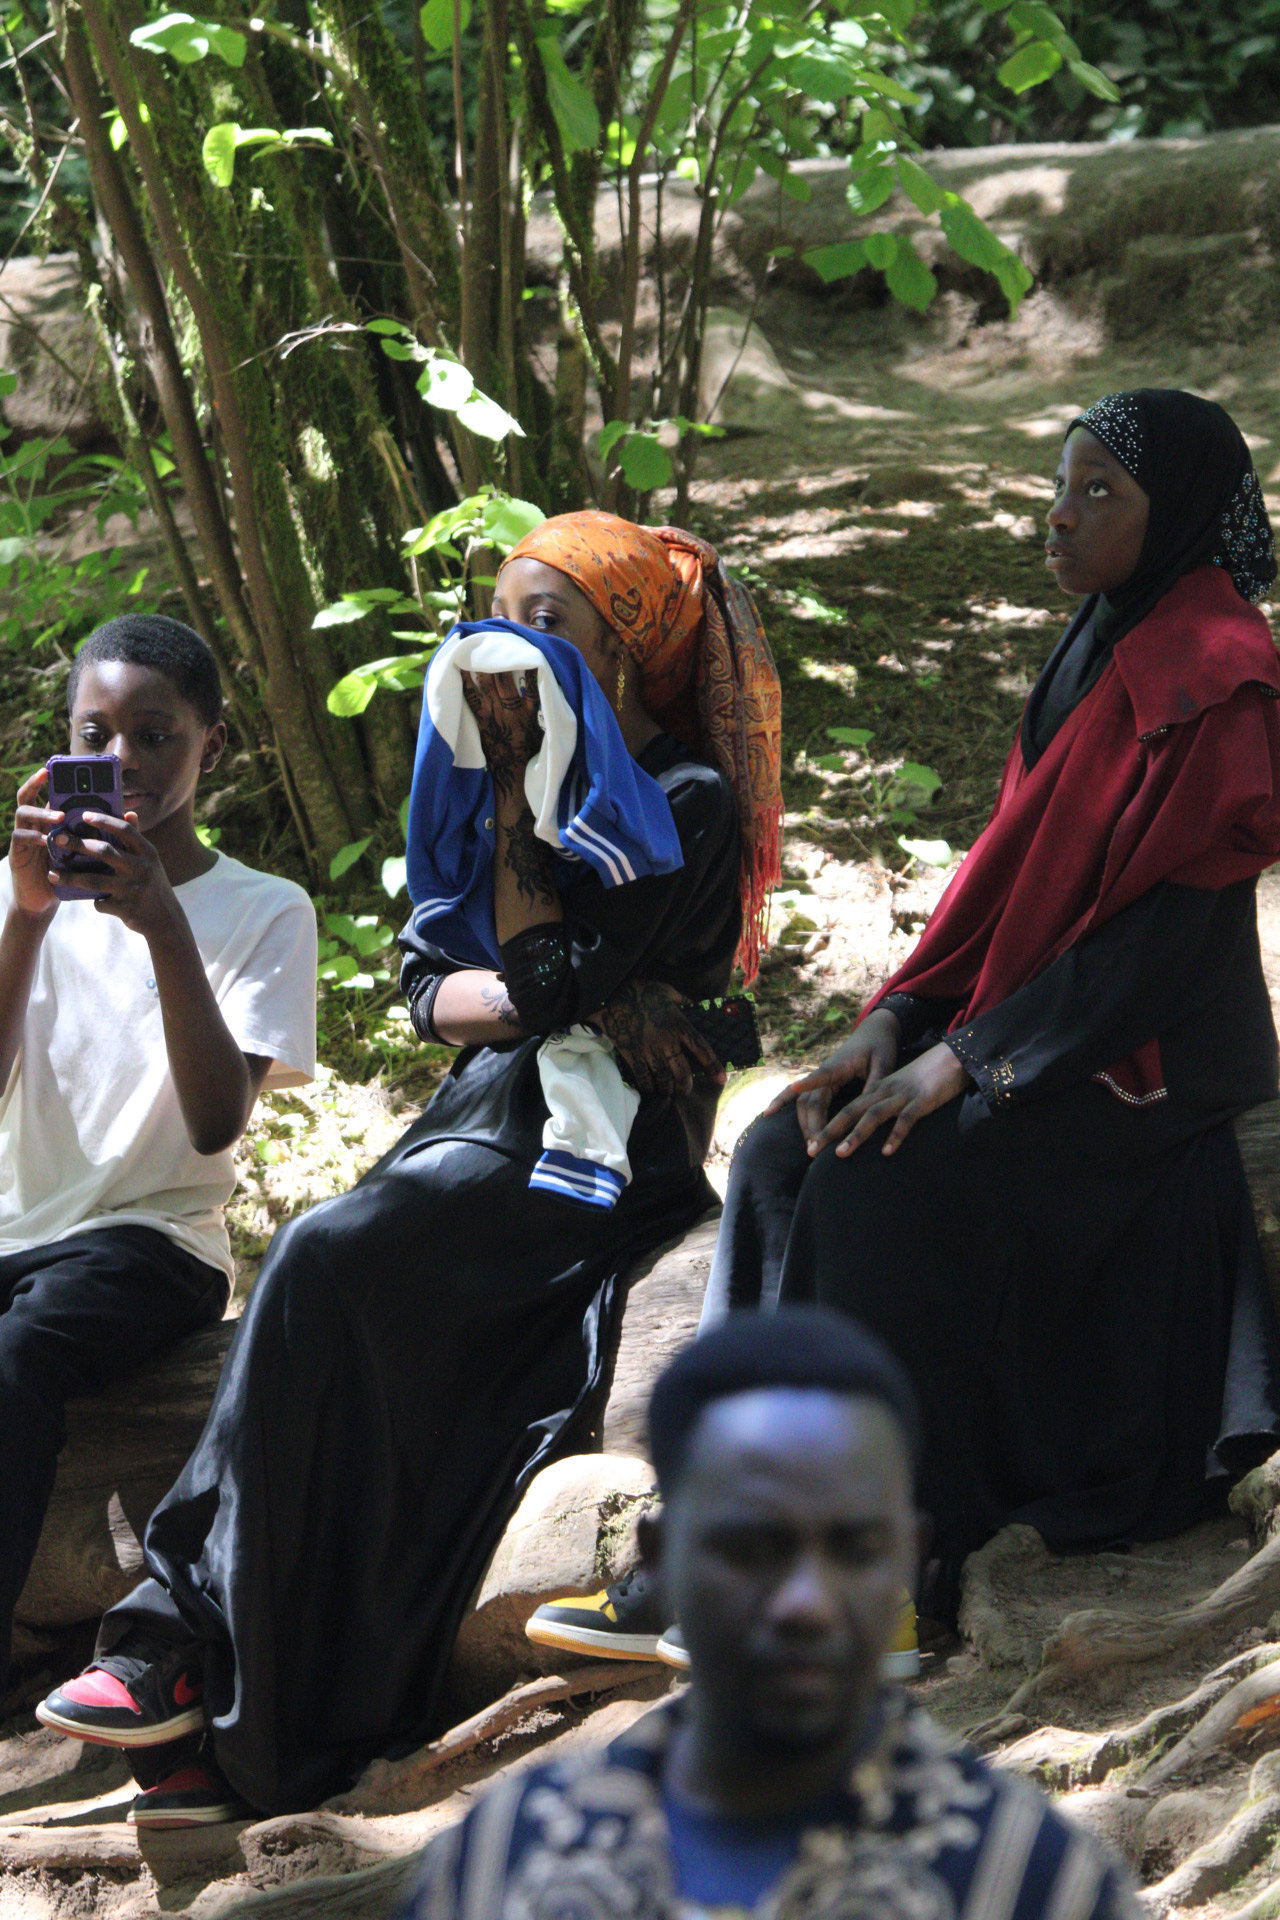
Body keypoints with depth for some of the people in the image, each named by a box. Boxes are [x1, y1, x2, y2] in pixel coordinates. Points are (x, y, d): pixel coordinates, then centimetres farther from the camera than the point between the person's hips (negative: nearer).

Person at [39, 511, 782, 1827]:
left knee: (329, 1262, -29)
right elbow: (429, 985, 15)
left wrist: (520, 794, -2)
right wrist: (518, 995, -4)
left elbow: (545, 986, -14)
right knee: (335, 1316, -21)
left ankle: (187, 1632, -26)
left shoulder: (688, 802, -4)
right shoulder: (528, 783, 21)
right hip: (493, 1113, 7)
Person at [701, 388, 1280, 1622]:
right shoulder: (1103, 648, 11)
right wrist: (897, 1020, 0)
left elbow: (1169, 924, -22)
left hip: (1139, 1063, -9)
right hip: (1044, 1039, 9)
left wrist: (971, 1060, -21)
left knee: (879, 1190, -24)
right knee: (789, 1152, -4)